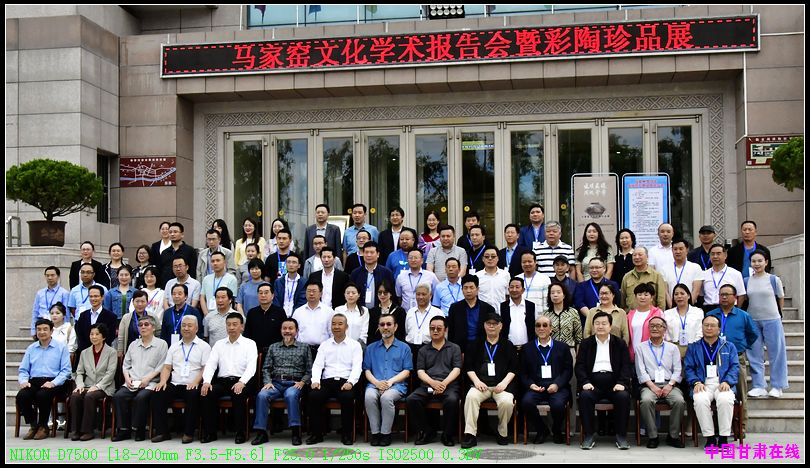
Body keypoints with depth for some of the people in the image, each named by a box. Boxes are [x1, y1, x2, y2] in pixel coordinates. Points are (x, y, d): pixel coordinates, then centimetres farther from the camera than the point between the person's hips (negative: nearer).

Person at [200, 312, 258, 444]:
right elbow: (210, 364, 8)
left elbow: (251, 367, -7)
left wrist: (241, 382, -25)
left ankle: (240, 433, -21)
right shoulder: (219, 344, 17)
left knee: (238, 394, -35)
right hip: (222, 381, 3)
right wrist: (206, 381, -13)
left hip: (242, 382, -3)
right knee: (207, 393, -25)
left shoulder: (249, 343, 6)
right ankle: (210, 432, -15)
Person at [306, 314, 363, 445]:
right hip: (327, 380, 2)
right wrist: (315, 380, -10)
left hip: (345, 382, -2)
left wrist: (350, 382, -17)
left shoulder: (355, 345, 11)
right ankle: (316, 433, -14)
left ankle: (347, 434, -18)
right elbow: (317, 365, 9)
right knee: (313, 396, -27)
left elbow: (357, 367, 1)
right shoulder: (324, 345, 19)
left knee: (347, 397, -34)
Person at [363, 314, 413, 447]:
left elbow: (406, 371, 5)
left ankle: (386, 433, -20)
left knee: (386, 397, -35)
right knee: (369, 396, -33)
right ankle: (375, 432, -21)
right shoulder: (371, 348, 21)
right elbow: (367, 371, 13)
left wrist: (390, 381, -11)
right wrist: (377, 382, -8)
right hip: (375, 384, 2)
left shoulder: (404, 348, 14)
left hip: (397, 385, -2)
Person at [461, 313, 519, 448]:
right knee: (471, 396, -32)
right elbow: (468, 366, 11)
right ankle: (470, 435, -28)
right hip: (481, 384, 1)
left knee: (507, 402, -31)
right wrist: (476, 381, -6)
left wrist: (504, 382, -8)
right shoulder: (476, 345, 19)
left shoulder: (508, 346, 17)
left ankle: (503, 433, -6)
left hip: (502, 384, -1)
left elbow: (513, 368, 9)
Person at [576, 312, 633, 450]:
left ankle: (621, 436, -16)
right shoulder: (586, 344, 15)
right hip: (593, 382, 0)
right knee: (585, 396, -31)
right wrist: (585, 382, -12)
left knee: (623, 396, -30)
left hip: (614, 382, 0)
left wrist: (622, 383, -12)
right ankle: (588, 436, -20)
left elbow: (626, 365, 6)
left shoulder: (620, 344, 15)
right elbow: (579, 366, 7)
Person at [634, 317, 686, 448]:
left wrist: (670, 385, -9)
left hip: (669, 385, 1)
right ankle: (652, 436, -22)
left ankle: (673, 436, -14)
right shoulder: (641, 348, 14)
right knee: (646, 400, -34)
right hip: (649, 384, -1)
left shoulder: (673, 348, 19)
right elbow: (641, 371, 3)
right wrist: (652, 386, -11)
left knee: (679, 401, -30)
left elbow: (677, 370, 9)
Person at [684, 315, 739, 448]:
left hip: (723, 384, 0)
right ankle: (709, 437, -23)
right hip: (703, 384, 0)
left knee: (725, 400, -35)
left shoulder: (729, 346, 20)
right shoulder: (693, 347, 20)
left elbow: (735, 366, 9)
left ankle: (723, 438, -22)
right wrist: (696, 382, -9)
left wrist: (727, 382, -9)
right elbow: (688, 368, 10)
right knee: (700, 400, -34)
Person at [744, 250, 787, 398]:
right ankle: (758, 386, 13)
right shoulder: (747, 281, 3)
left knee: (776, 353, 2)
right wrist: (756, 309, 6)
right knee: (754, 355, 5)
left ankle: (777, 386, 12)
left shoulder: (774, 279, -3)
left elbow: (781, 299, 7)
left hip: (772, 320, -2)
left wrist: (774, 312, 12)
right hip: (752, 321, 3)